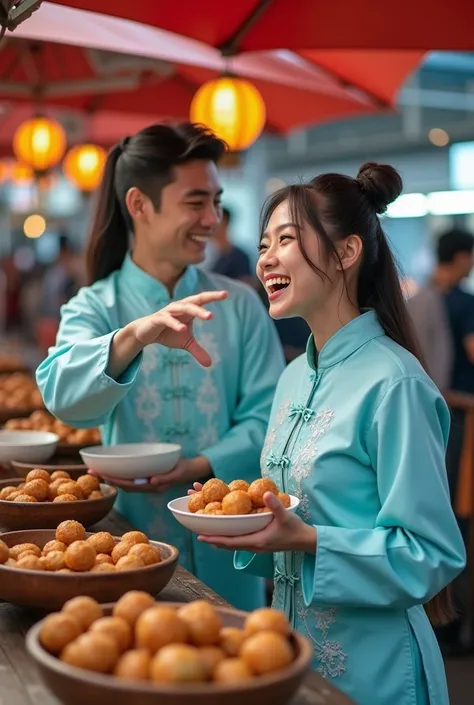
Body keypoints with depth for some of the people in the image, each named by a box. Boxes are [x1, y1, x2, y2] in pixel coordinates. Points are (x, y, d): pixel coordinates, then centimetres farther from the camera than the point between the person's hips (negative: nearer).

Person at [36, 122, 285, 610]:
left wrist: (198, 467, -21)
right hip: (134, 538, -1)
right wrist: (136, 335, -40)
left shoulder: (240, 305, 1)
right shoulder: (94, 307, -4)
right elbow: (63, 397, -23)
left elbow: (267, 416, -5)